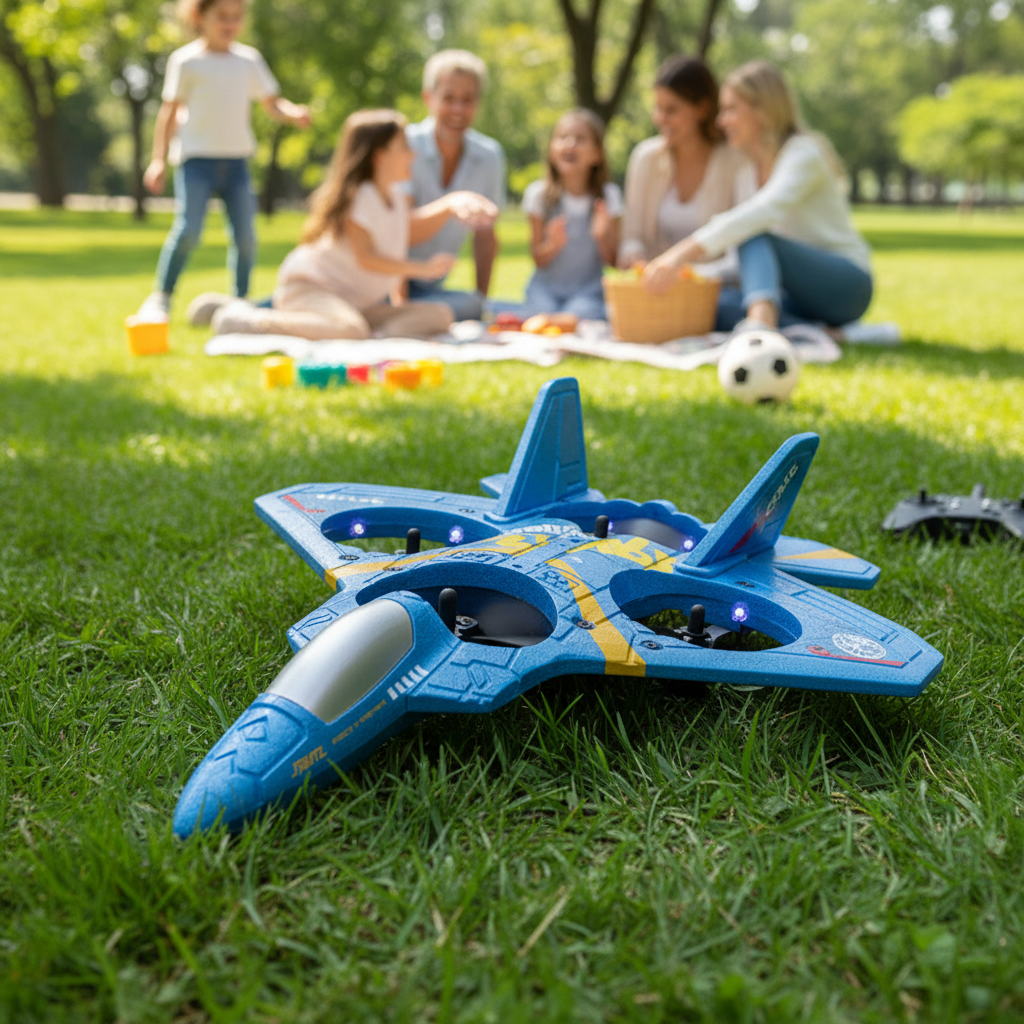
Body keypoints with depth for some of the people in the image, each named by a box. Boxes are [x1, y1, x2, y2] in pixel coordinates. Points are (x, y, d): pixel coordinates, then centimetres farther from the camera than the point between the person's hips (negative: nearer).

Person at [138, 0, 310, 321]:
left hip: (235, 159, 4)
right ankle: (161, 297, -3)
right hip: (196, 158, -4)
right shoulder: (186, 60, 1)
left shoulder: (249, 60, 11)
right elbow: (170, 111, 1)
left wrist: (293, 113, -11)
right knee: (188, 230, -16)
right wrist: (159, 159, -4)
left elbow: (271, 104, 12)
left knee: (245, 234, -1)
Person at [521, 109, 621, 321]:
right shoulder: (538, 193, -3)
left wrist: (603, 236, -20)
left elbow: (613, 261, 0)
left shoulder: (608, 196, -2)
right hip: (546, 286, 1)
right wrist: (552, 245, -23)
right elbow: (538, 259, -2)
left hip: (588, 289, 0)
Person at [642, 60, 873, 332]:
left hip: (846, 283, -6)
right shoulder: (748, 169, 13)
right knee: (715, 303, -21)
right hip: (799, 296, 7)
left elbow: (765, 211, -33)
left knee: (753, 238, -31)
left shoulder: (804, 152, -11)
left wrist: (683, 253, -42)